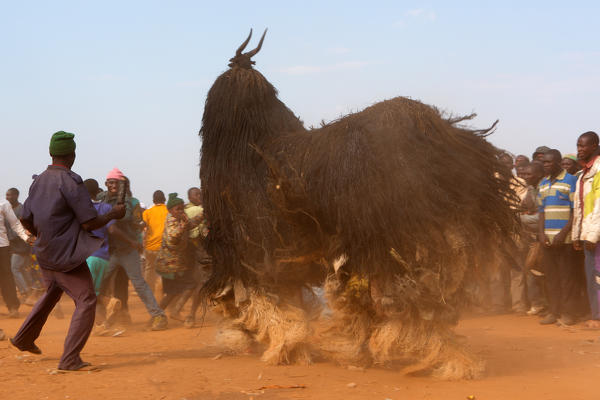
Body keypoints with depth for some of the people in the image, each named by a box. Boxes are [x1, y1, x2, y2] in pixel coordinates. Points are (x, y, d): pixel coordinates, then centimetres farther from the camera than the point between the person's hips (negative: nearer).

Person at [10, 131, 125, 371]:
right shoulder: (71, 182, -18)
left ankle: (23, 339, 39)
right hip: (66, 255, -8)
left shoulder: (38, 181, 6)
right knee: (86, 300, -5)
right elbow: (89, 223, -19)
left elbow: (25, 219, 14)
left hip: (44, 253, 9)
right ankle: (70, 360, -11)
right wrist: (113, 214, -3)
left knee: (52, 294, 29)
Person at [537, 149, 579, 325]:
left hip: (564, 238, -6)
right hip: (547, 238, 6)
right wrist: (541, 232, 3)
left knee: (566, 276, -4)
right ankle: (553, 312, 13)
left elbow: (575, 211, -7)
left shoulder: (570, 181, -3)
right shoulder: (543, 184, 17)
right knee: (551, 276, 8)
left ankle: (567, 314, 0)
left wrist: (563, 233, -14)